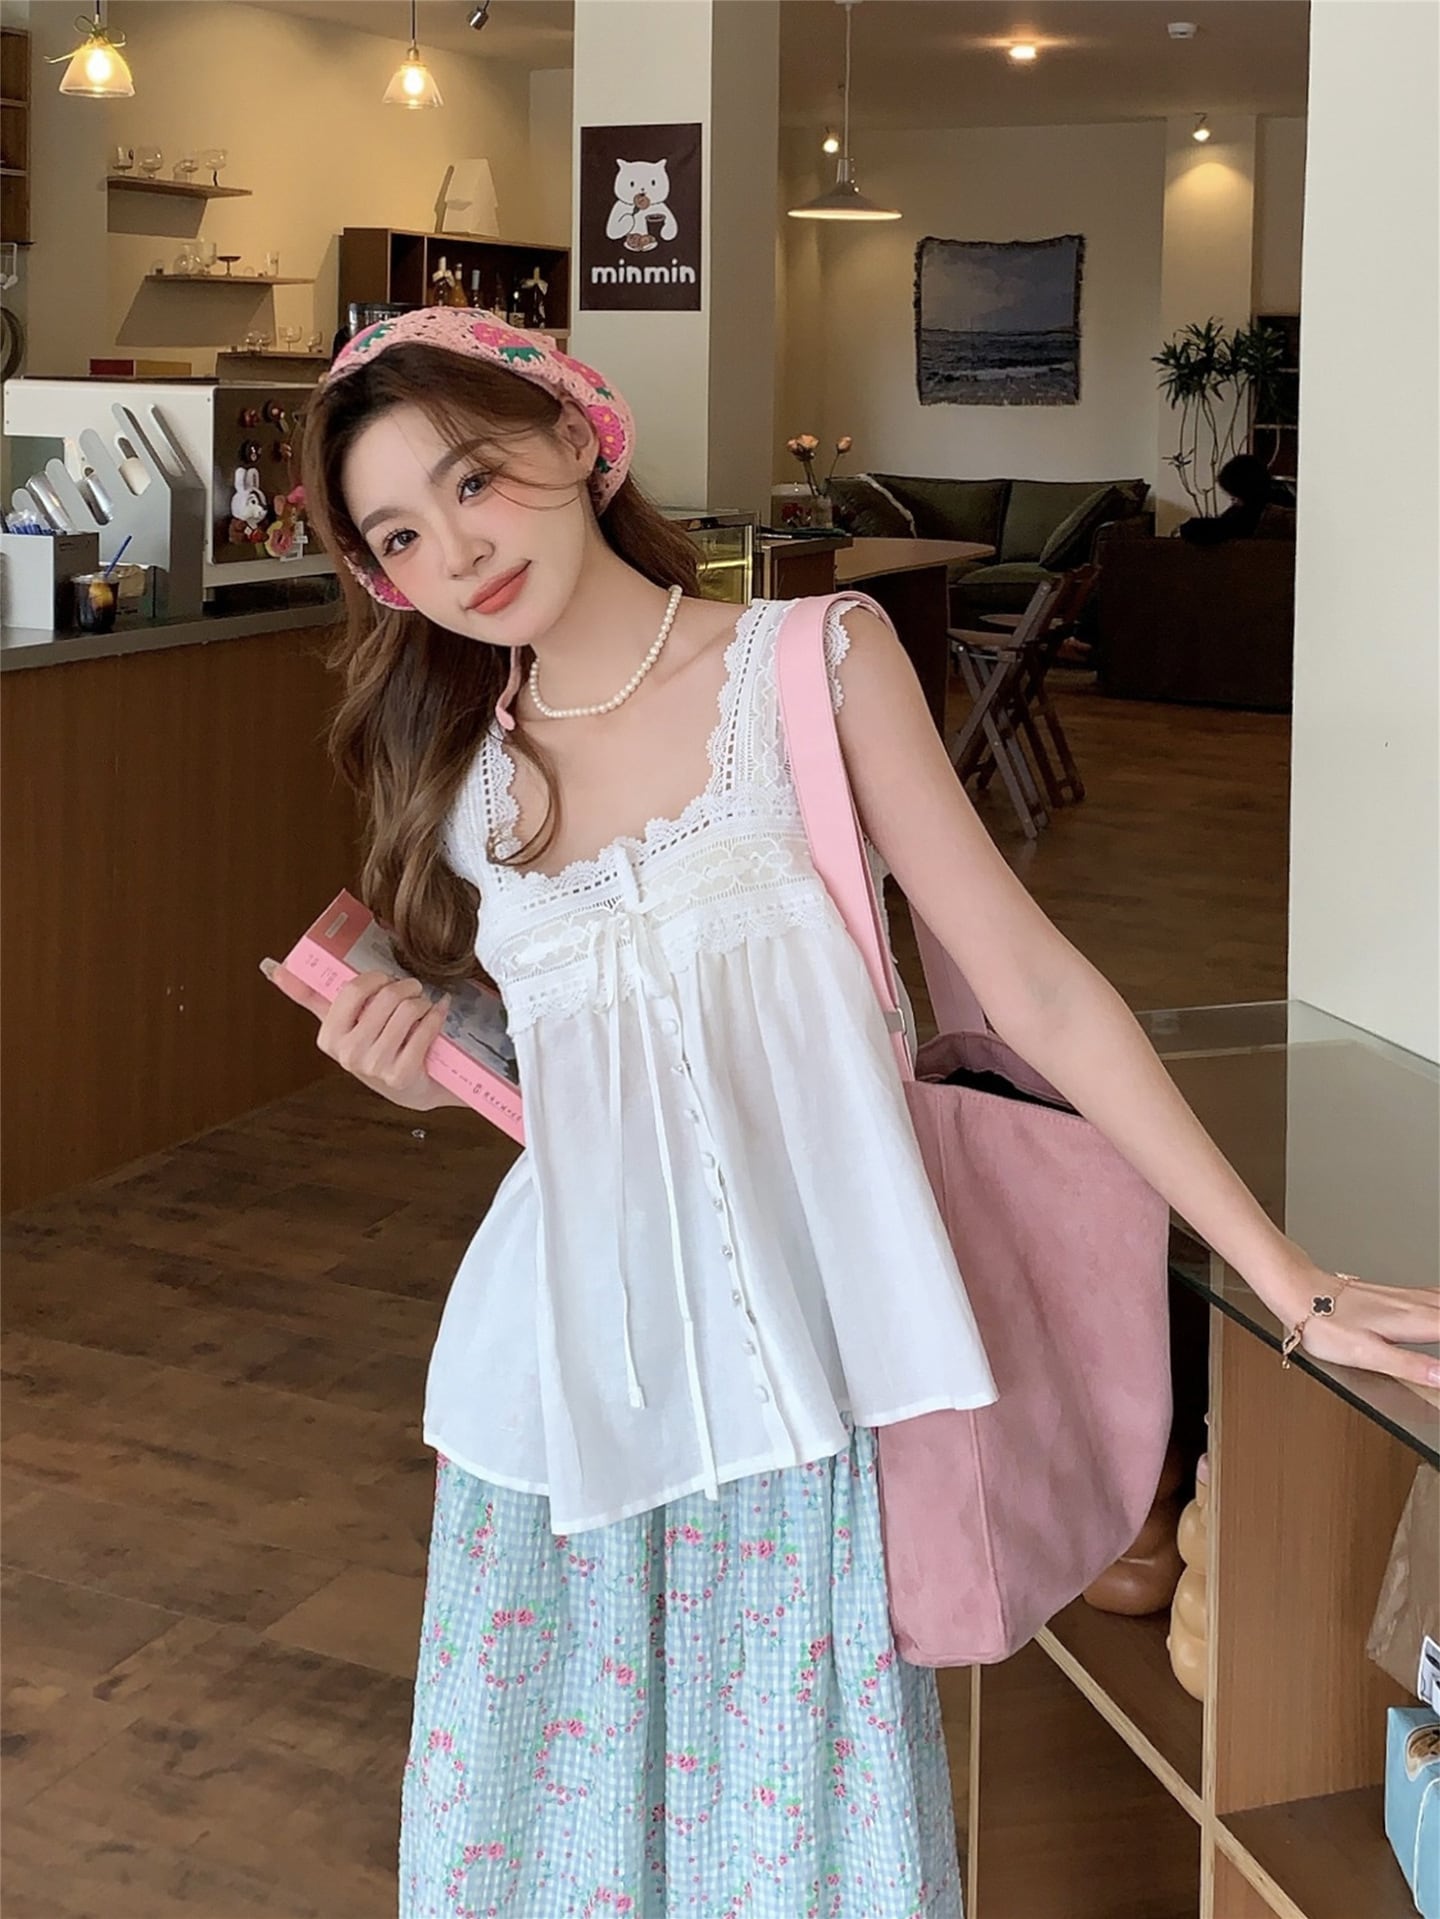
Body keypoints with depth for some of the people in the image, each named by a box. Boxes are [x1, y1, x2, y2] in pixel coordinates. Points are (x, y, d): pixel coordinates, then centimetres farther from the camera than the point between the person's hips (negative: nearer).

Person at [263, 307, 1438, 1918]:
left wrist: (1292, 1283, -9)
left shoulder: (810, 667, -4)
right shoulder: (456, 780, 7)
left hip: (791, 1364, -3)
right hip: (567, 1385, 3)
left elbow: (1036, 997, -6)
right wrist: (414, 1073, -5)